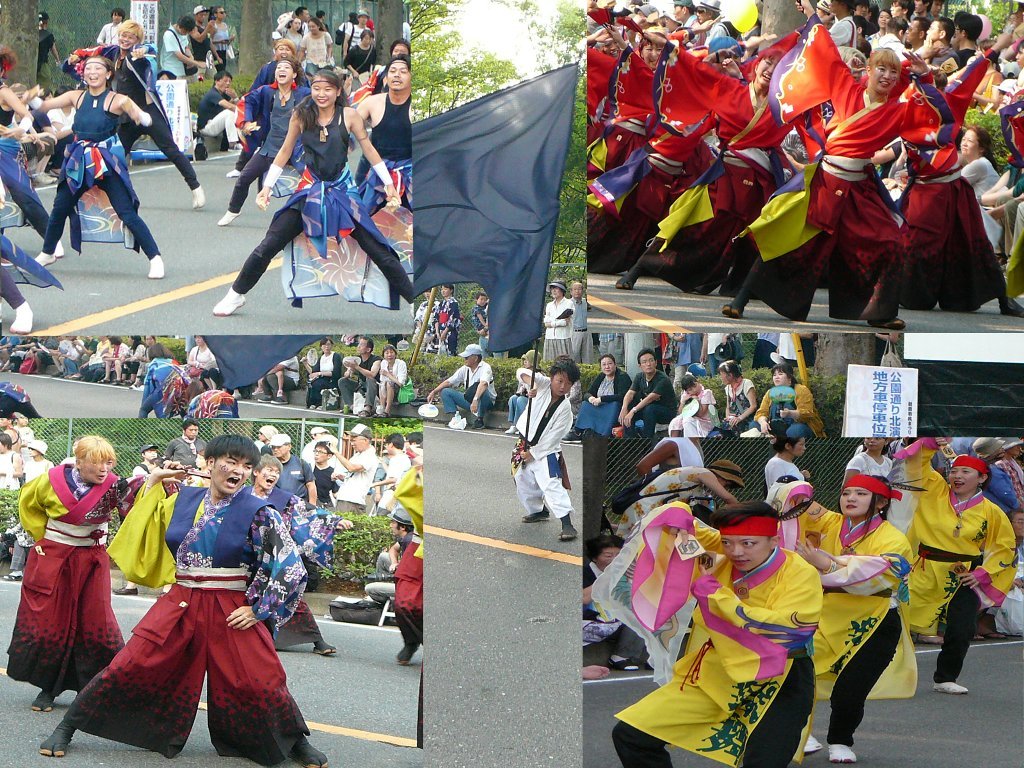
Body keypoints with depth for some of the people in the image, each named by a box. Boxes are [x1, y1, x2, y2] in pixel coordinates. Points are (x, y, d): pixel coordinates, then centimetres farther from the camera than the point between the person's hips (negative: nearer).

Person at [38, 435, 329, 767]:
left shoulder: (258, 512, -7)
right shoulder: (183, 500, 5)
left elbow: (290, 568, -6)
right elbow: (143, 528, 21)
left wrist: (258, 611, -7)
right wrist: (153, 484, 12)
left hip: (232, 614, -3)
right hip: (179, 605, 3)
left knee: (262, 684, -6)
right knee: (128, 668, -4)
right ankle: (66, 728, 6)